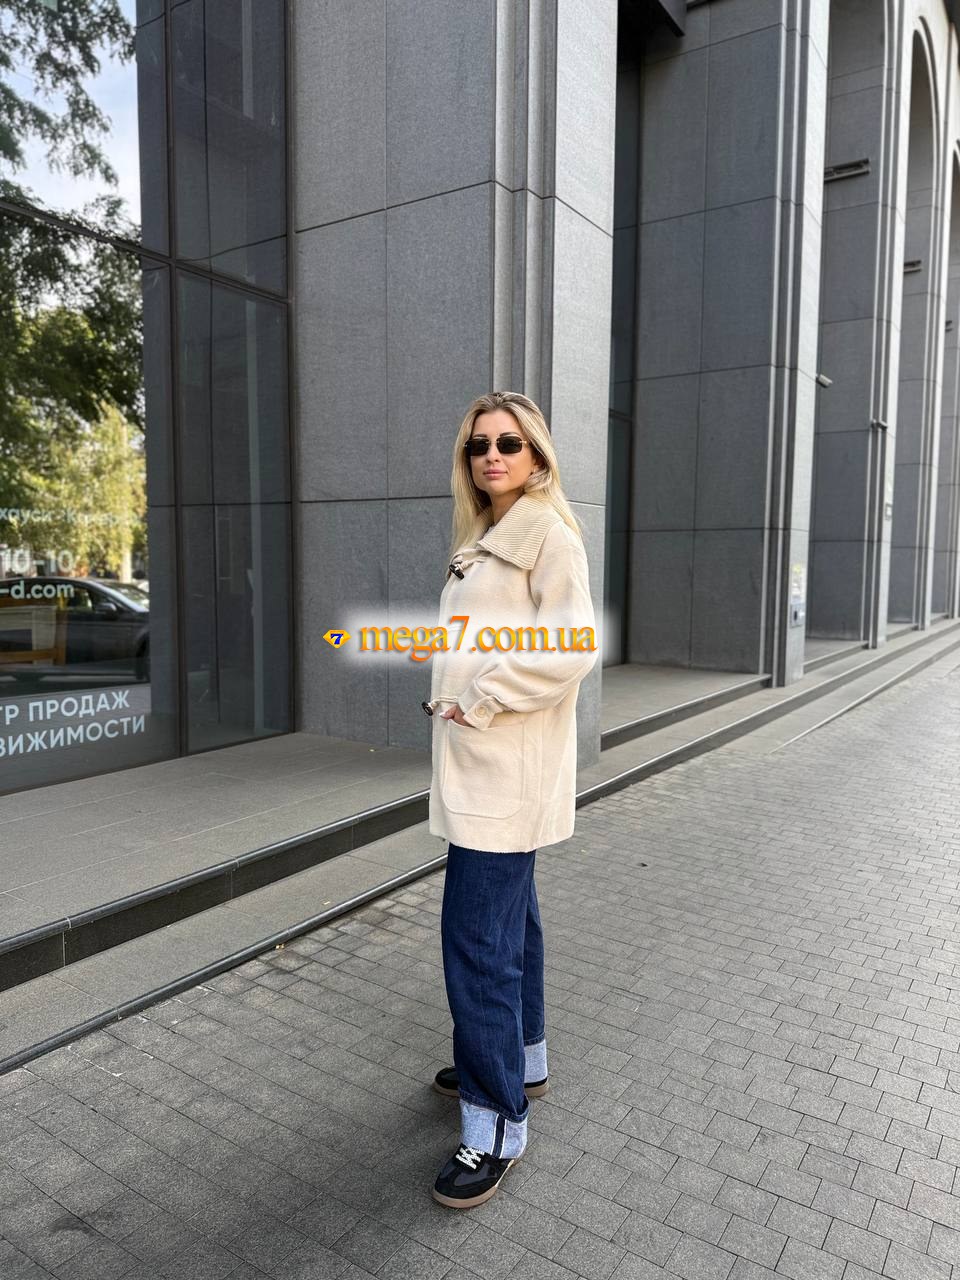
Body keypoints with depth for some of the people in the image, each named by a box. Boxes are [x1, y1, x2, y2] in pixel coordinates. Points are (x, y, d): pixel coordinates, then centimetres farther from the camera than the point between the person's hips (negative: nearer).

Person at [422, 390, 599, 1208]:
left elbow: (575, 644, -22)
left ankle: (497, 1125, 7)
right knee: (509, 917, 20)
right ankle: (521, 1062, 37)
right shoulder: (484, 538, 16)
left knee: (479, 937, -7)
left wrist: (482, 699, -18)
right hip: (478, 765, 9)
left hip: (509, 770, -9)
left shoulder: (549, 533, -11)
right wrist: (450, 696, 8)